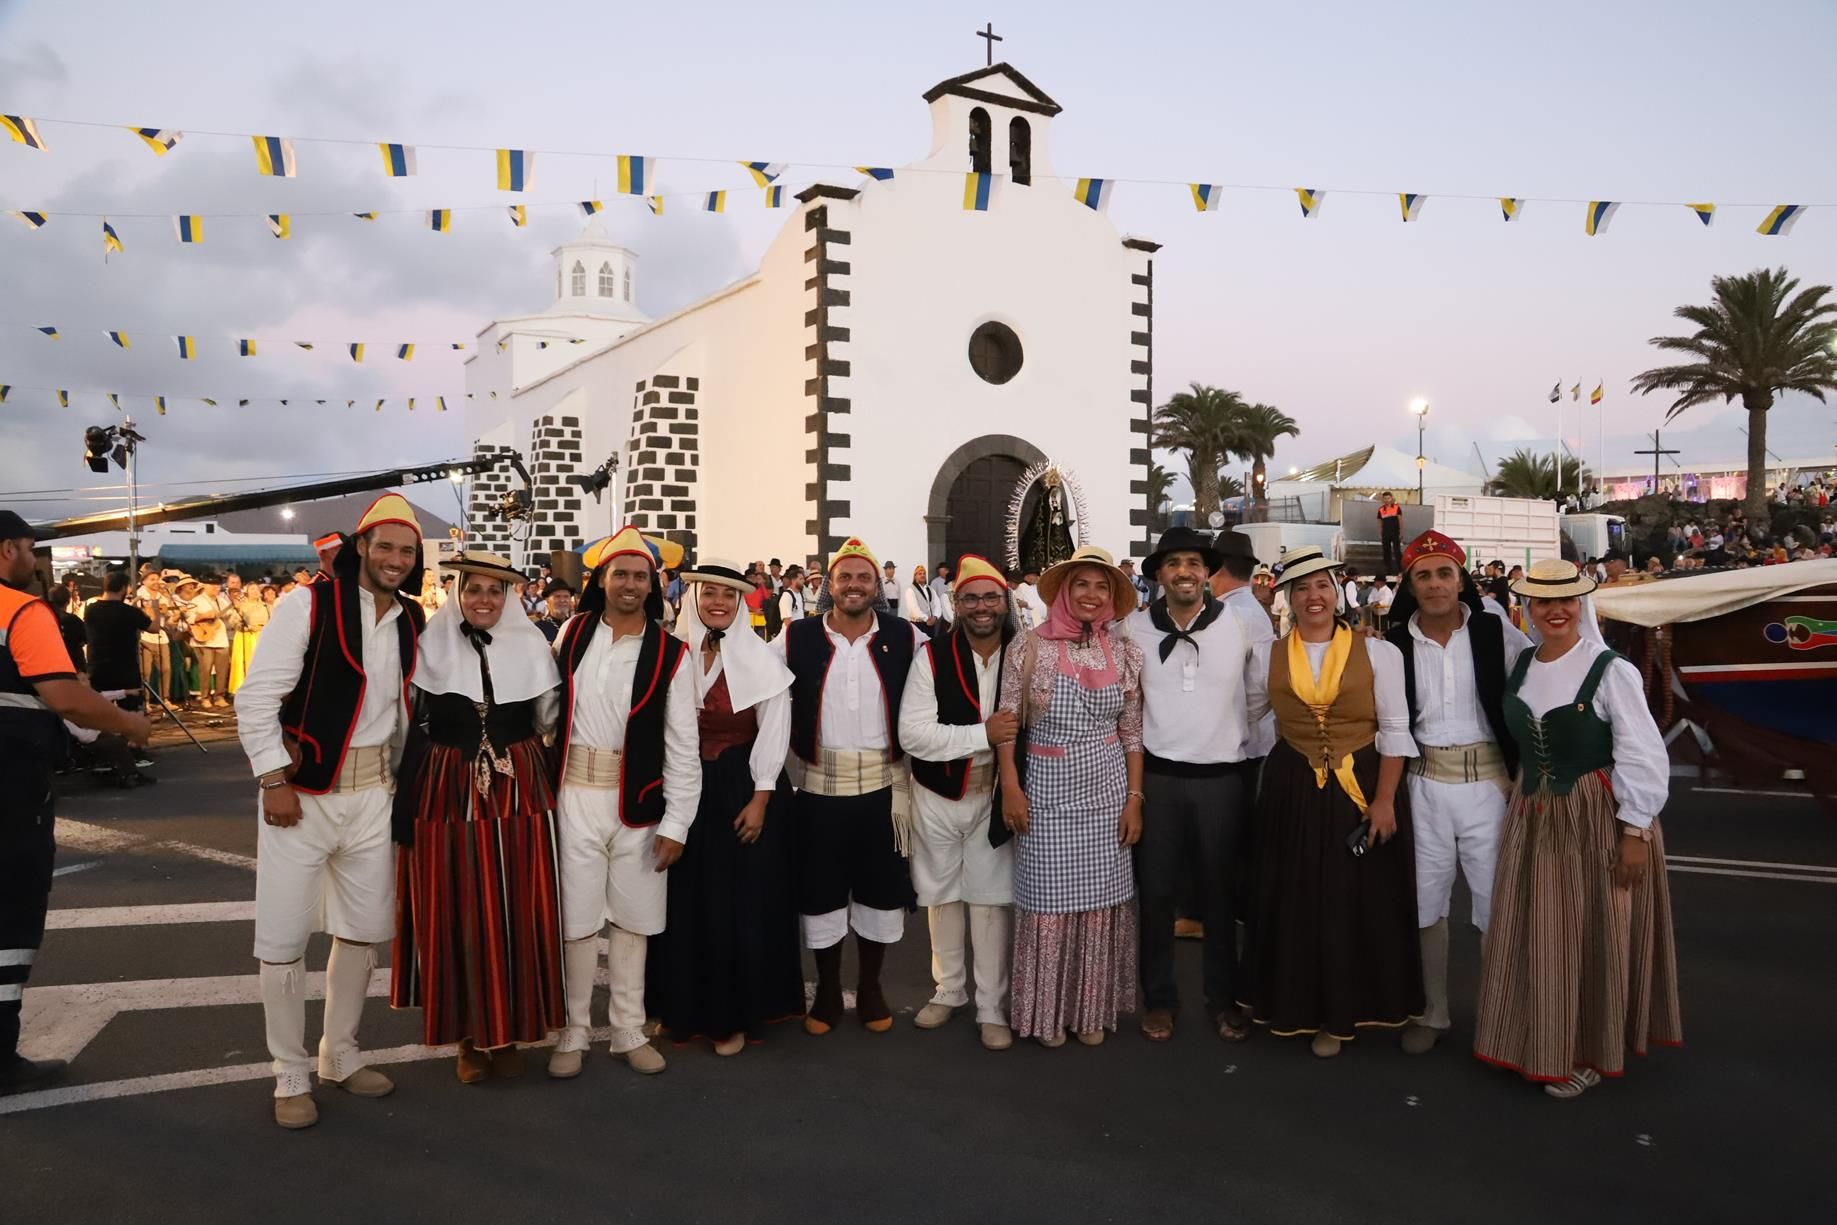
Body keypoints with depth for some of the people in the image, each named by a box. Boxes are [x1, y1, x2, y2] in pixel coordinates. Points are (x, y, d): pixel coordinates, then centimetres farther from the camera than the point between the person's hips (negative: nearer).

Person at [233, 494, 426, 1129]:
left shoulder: (413, 621, 6)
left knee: (362, 931, 13)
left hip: (372, 792, 5)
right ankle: (290, 1077, 18)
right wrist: (273, 780, -14)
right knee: (284, 940, 1)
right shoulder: (309, 604, -11)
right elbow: (256, 698, -12)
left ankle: (340, 1057, 30)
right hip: (302, 790, -5)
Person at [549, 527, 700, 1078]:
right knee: (577, 919, 5)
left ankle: (629, 1032, 23)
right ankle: (573, 1033, 20)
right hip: (575, 798, 1)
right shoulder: (572, 634, 4)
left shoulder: (670, 654, -4)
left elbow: (683, 747, -4)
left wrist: (676, 824, -8)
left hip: (638, 803, -1)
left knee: (632, 919, 10)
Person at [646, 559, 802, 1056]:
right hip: (685, 788, 2)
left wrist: (760, 798, -10)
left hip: (742, 787, -2)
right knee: (686, 902, 9)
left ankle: (735, 1015, 18)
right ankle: (685, 1007, 26)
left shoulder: (762, 658, -7)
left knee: (742, 904, 3)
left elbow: (773, 734, -6)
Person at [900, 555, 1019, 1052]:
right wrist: (983, 734, -25)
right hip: (938, 797, 0)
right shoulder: (932, 656, -11)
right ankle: (949, 990, 33)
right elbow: (913, 733, -18)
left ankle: (992, 1009, 16)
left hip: (995, 798, 0)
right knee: (943, 896, 15)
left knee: (992, 900, 2)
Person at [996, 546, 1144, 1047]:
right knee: (1048, 899, 3)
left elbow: (1132, 731, 5)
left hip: (1106, 789, 3)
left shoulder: (1124, 651, 2)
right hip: (1047, 789, -2)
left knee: (1100, 900, 8)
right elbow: (1006, 721, -4)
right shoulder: (1032, 645, -7)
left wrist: (1134, 797, 1)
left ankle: (1092, 1008, 24)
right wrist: (1011, 788, -9)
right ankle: (1048, 1011, 20)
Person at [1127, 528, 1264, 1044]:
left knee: (1220, 890, 11)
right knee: (1156, 889, 7)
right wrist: (1138, 743, 8)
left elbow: (1262, 692, 8)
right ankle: (1159, 997, 22)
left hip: (1222, 777, 0)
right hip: (1157, 775, 0)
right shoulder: (1134, 628, -4)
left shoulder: (1241, 625, -4)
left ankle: (1222, 998, 25)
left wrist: (1238, 738, 10)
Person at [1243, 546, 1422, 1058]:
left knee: (1364, 903, 4)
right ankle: (1313, 1008, 23)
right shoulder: (1268, 656, 3)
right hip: (1292, 793, 2)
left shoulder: (1377, 651, -3)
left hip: (1362, 788, -2)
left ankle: (1352, 1008, 21)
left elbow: (1395, 730, -4)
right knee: (1298, 905, 7)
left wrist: (1384, 799, -10)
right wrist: (1272, 784, 9)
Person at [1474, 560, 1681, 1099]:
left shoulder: (1611, 671, -15)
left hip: (1597, 816, -6)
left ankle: (1588, 1052, 22)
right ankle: (1541, 1040, 30)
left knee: (1591, 937, 6)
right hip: (1532, 815, 6)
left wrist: (1636, 831, -16)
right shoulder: (1521, 666, 4)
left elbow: (1641, 757, -15)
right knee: (1536, 933, 13)